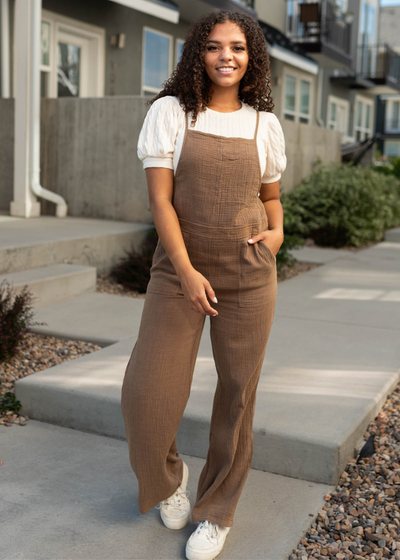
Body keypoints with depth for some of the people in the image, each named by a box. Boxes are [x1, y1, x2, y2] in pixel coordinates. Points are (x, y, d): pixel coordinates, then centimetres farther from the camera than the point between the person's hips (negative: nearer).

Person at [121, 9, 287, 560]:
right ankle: (168, 475, 27)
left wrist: (277, 232, -2)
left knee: (238, 391, 5)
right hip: (179, 268, -1)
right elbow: (160, 198, -7)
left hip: (248, 274, 2)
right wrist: (186, 272, -17)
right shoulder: (170, 112, 0)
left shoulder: (264, 123, 7)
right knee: (148, 391, -7)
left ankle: (216, 511, 24)